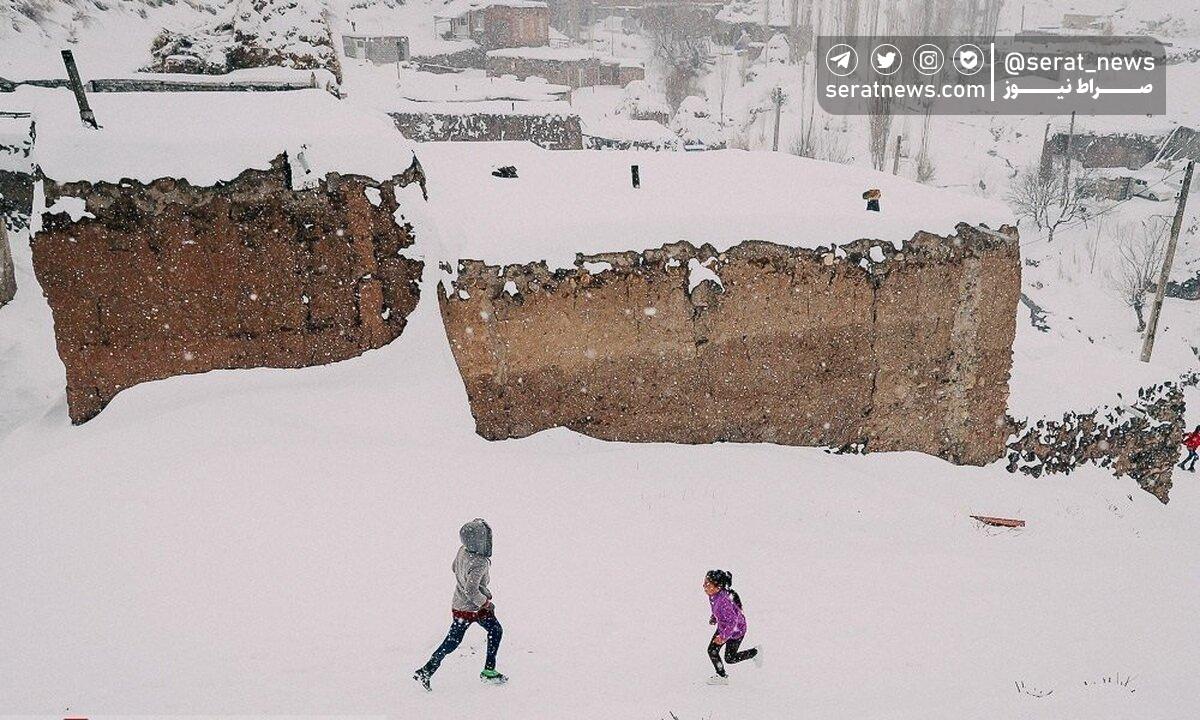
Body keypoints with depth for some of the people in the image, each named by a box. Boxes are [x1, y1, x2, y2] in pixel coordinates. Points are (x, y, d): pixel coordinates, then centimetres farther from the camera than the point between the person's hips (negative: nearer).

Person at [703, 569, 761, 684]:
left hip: (736, 629, -8)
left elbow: (732, 621, -35)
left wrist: (723, 636, -32)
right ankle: (722, 676, 18)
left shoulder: (723, 601, -39)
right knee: (712, 650, 2)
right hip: (723, 627, 8)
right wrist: (714, 618, 8)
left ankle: (756, 652, 23)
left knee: (730, 658, 4)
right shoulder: (713, 595, -12)